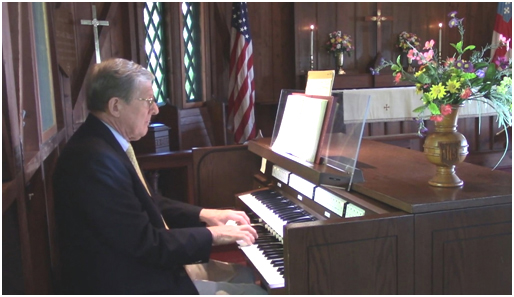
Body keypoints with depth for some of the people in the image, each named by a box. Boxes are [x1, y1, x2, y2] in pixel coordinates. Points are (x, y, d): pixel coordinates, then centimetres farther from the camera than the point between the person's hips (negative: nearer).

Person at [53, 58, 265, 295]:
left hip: (133, 267, 10)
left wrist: (202, 214, 3)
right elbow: (146, 244, -25)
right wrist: (212, 235, -14)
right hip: (126, 285, -10)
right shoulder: (96, 159, -27)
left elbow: (146, 204, 14)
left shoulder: (105, 143, 5)